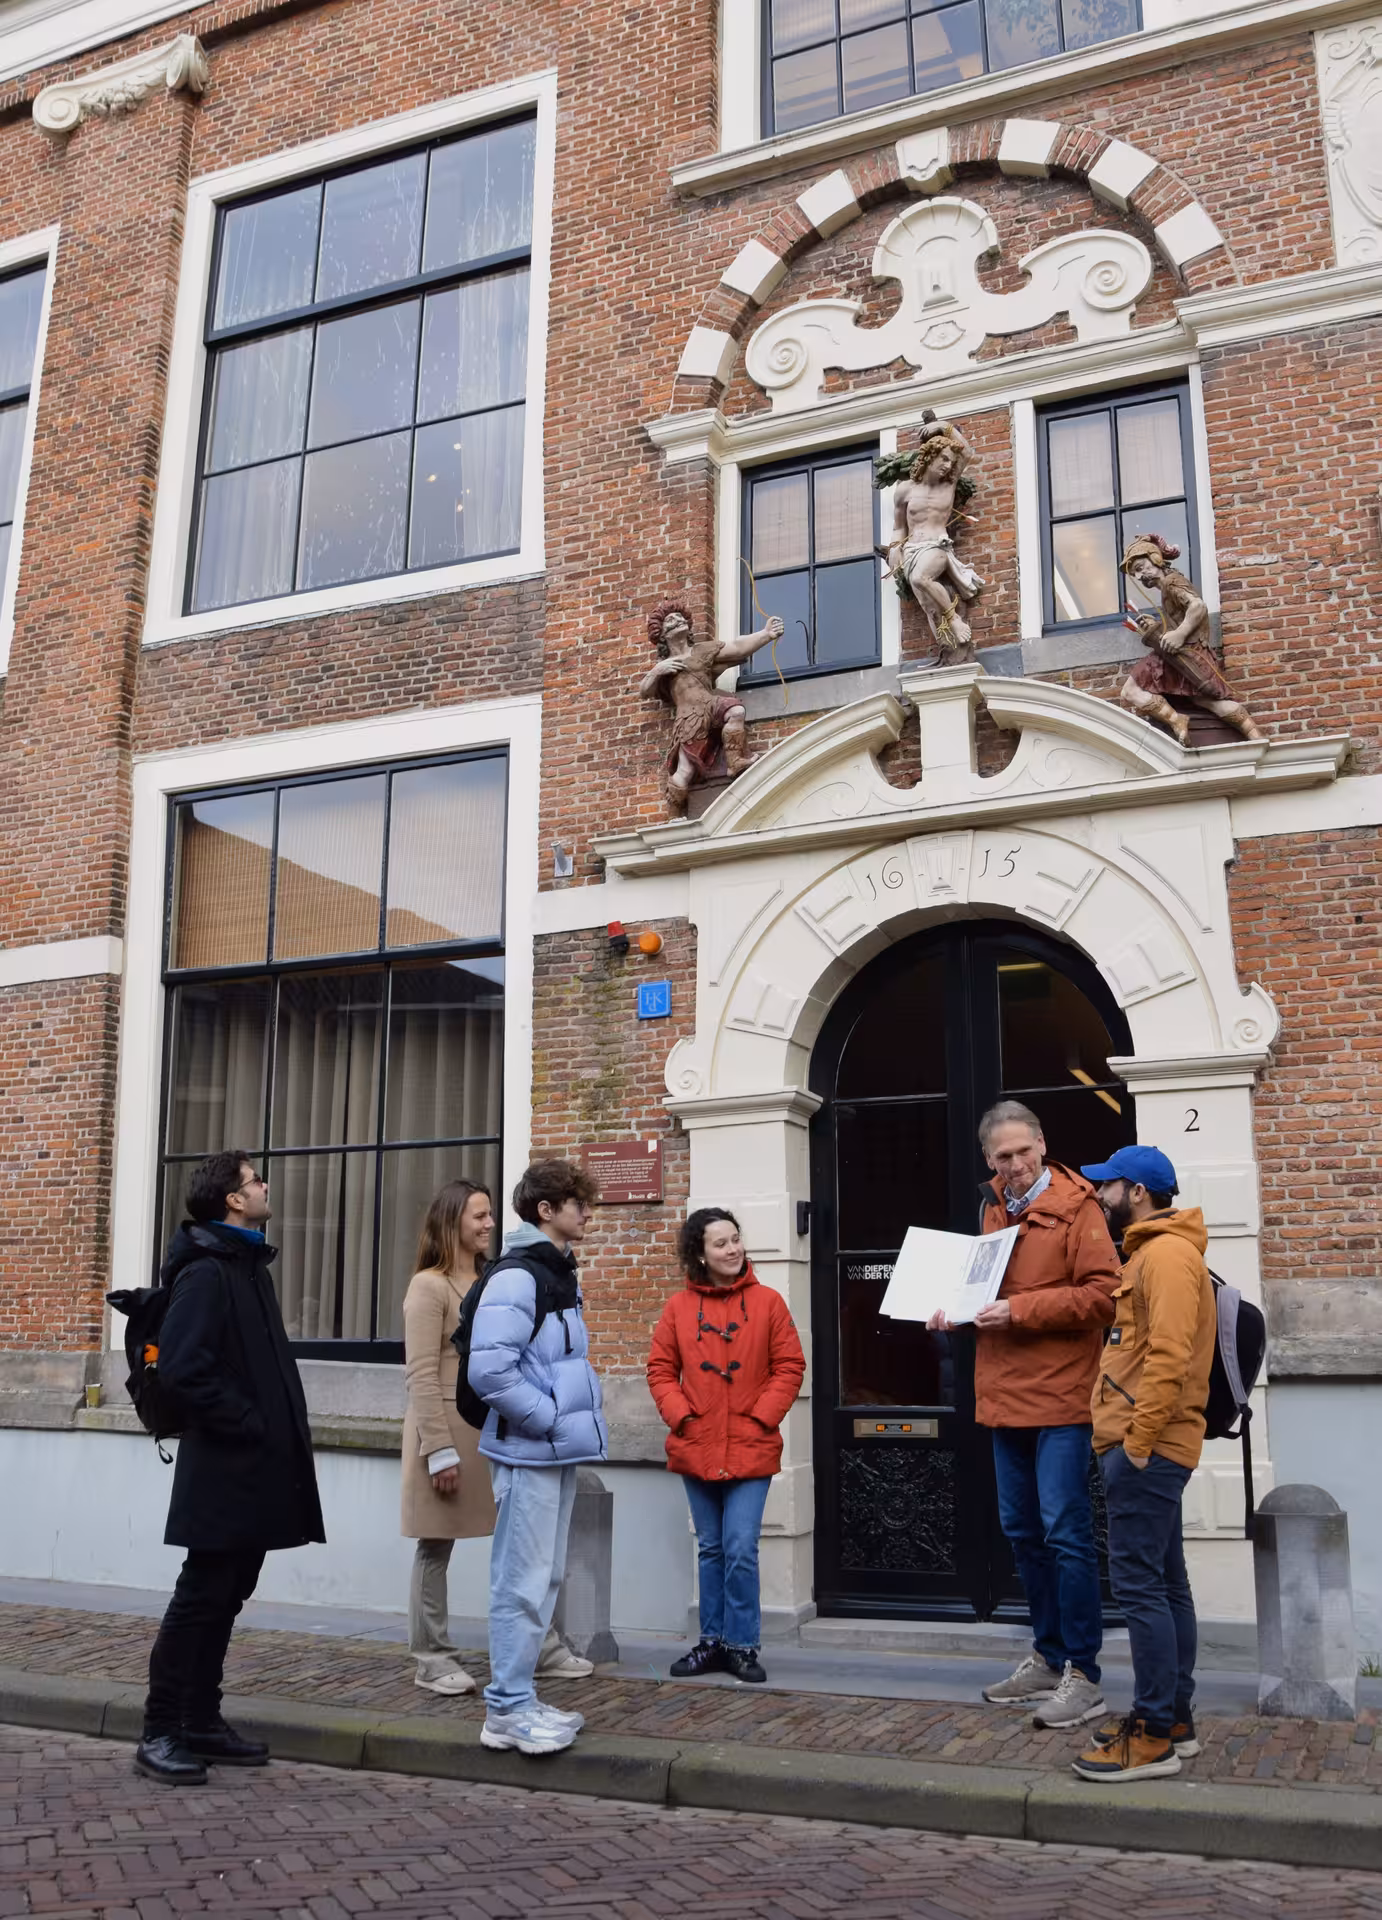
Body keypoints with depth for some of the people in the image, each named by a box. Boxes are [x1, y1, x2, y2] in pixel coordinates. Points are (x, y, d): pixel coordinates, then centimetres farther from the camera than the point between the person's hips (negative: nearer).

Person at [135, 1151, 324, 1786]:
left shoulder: (249, 1267, 16)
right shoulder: (207, 1272, -15)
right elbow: (180, 1368, -24)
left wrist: (282, 1428, 10)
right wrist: (249, 1424, -18)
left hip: (255, 1471, 9)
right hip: (224, 1471, -9)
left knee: (226, 1597, 14)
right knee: (201, 1597, -2)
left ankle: (202, 1721, 24)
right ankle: (160, 1732, 8)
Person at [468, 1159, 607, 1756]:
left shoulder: (561, 1274, 13)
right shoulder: (516, 1276, -16)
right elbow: (489, 1368, -24)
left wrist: (578, 1420, 9)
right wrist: (550, 1420, -18)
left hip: (559, 1453, 10)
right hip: (529, 1453, -10)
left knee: (544, 1578, 15)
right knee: (523, 1582, -2)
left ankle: (518, 1699, 26)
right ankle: (508, 1710, 9)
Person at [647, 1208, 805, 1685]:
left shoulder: (767, 1302, -3)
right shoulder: (679, 1306, 2)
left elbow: (790, 1367, -3)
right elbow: (661, 1369, 5)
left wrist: (762, 1417, -10)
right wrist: (679, 1416, -8)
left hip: (750, 1449, -2)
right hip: (696, 1449, 2)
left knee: (741, 1550, -6)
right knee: (710, 1549, 13)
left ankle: (742, 1645, 8)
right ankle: (713, 1641, 24)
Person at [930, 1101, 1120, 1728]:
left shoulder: (1075, 1207, -10)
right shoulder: (996, 1210, 13)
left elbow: (1102, 1293, -18)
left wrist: (1021, 1309, -21)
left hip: (1059, 1398, -8)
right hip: (1007, 1396, 8)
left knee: (1065, 1534, -6)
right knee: (1022, 1532, 15)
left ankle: (1082, 1678, 3)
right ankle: (1048, 1659, 28)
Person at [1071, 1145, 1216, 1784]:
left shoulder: (1166, 1254, -14)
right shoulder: (1150, 1253, 19)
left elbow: (1168, 1356, -22)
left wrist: (1137, 1441, -21)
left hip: (1146, 1449, -11)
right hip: (1144, 1448, 11)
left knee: (1139, 1585, -8)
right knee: (1165, 1583, 14)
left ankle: (1154, 1736, -3)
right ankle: (1174, 1719, 21)